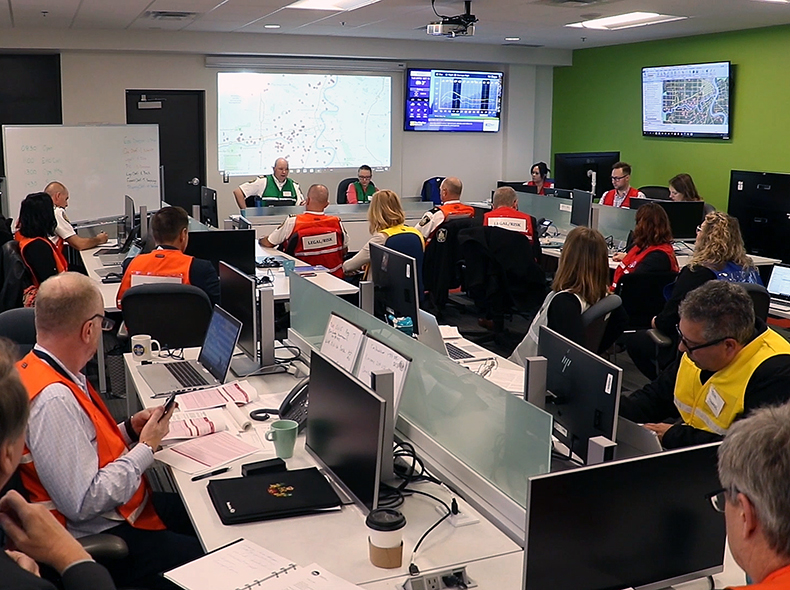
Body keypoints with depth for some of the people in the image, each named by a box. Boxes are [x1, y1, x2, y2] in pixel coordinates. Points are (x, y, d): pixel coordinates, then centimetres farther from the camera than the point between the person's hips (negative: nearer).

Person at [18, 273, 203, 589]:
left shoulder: (41, 370, 4)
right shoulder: (53, 399, -27)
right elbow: (84, 504, -27)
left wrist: (129, 429, 2)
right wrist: (146, 447, -17)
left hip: (118, 511, 10)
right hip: (101, 538, -10)